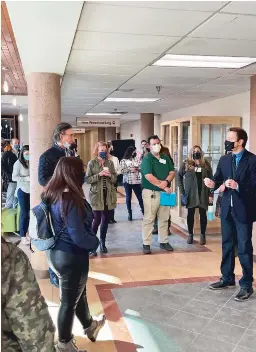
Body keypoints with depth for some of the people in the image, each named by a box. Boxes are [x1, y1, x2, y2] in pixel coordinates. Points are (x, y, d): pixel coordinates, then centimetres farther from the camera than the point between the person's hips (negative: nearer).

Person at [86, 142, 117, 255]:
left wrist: (110, 175, -12)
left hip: (109, 195, 4)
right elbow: (87, 180, -6)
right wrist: (99, 174, -18)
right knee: (97, 220, -7)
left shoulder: (110, 163, 8)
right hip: (97, 195, -4)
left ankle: (102, 243, 24)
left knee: (105, 220, 9)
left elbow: (115, 179, 9)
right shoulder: (92, 163, -2)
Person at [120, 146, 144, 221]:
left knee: (140, 197, -1)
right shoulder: (123, 160, 1)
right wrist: (129, 169, -15)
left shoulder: (137, 159, 8)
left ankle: (144, 212, 5)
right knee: (128, 197, 6)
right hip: (127, 181, -1)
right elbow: (122, 170, -6)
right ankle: (130, 214, 15)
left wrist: (137, 168, -12)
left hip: (136, 181, 1)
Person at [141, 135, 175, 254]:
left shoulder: (165, 158, 12)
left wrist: (166, 182, -14)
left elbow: (172, 172, 7)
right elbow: (149, 176, -19)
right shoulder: (147, 159, -8)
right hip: (151, 192, -6)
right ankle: (146, 244, 5)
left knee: (164, 219, 12)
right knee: (148, 219, -2)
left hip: (165, 192, 6)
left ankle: (164, 242, 23)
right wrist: (163, 186, -17)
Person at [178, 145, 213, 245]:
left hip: (203, 193, 1)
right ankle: (190, 234, 17)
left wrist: (211, 194, -4)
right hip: (190, 193, 0)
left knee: (203, 214, 5)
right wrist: (182, 191, -2)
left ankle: (203, 235, 16)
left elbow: (211, 179, 3)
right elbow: (179, 176, 5)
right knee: (190, 214, 6)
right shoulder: (186, 164, 2)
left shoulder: (206, 164, 5)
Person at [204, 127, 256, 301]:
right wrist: (212, 183, -20)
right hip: (227, 208, 6)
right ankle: (227, 278, 32)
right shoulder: (224, 159, 7)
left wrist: (237, 186, -30)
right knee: (227, 245, 16)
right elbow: (218, 178, 1)